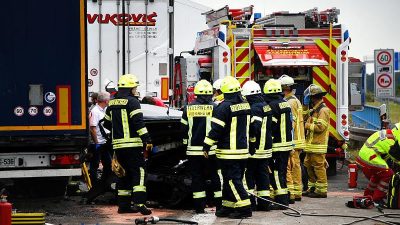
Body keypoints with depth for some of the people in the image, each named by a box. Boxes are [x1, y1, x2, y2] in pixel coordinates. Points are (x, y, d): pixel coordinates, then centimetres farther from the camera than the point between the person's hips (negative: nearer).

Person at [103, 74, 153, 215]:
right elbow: (139, 123, -15)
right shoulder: (132, 102, -8)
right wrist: (147, 139, -14)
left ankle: (123, 205, 13)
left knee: (125, 174, 13)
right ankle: (139, 203, -18)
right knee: (138, 173, -7)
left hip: (118, 145, 7)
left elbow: (107, 124, 23)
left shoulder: (112, 103, 15)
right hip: (132, 144, -7)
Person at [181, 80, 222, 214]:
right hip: (211, 149, -2)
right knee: (216, 177, 7)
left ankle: (199, 207, 7)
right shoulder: (214, 108, -6)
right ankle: (220, 205, 7)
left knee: (197, 177, 7)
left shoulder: (188, 109, 3)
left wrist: (186, 144, 21)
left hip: (193, 149, 2)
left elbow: (184, 130, 9)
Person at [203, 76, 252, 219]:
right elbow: (253, 125, 18)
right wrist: (251, 142, 30)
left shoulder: (224, 107, -15)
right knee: (229, 180, 14)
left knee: (232, 180, -4)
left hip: (229, 152, -8)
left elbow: (216, 129, -16)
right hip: (243, 150, 8)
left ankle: (244, 207, -9)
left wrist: (207, 146, -9)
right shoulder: (246, 105, 9)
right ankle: (228, 207, 18)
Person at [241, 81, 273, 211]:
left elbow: (255, 128, -25)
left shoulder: (254, 109, -16)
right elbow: (272, 125, 18)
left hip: (254, 150, -8)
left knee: (248, 176, 1)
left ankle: (251, 202, 1)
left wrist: (251, 140, -15)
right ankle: (264, 203, 12)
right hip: (266, 149, 8)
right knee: (263, 175, 11)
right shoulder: (266, 107, 12)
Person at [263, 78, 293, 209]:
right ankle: (284, 199, 20)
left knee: (276, 173, -6)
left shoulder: (272, 106, -15)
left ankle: (281, 200, -8)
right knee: (282, 171, 15)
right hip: (287, 143, 9)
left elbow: (271, 126, -19)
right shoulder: (285, 104, 12)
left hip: (277, 145, -9)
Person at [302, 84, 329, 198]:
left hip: (318, 146, -10)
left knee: (318, 167, -8)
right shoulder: (313, 110, 20)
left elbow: (320, 127, -20)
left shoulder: (323, 110, -12)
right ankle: (312, 188, 21)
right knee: (309, 165, 13)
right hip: (311, 145, 10)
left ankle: (321, 190, -6)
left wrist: (307, 126, -11)